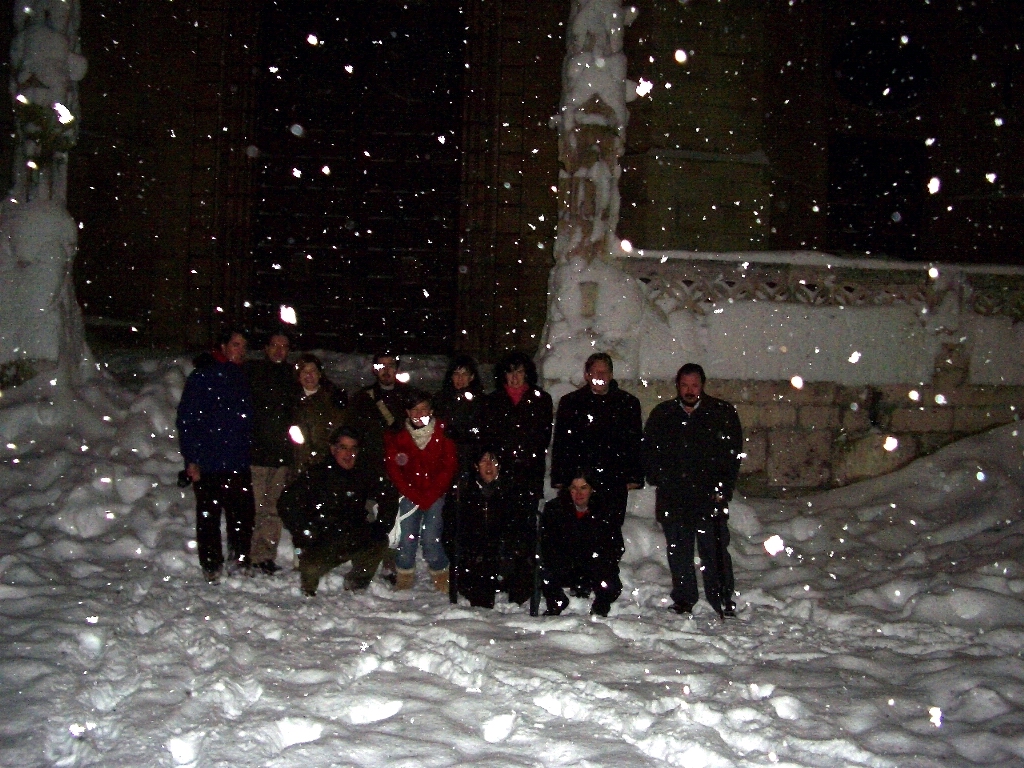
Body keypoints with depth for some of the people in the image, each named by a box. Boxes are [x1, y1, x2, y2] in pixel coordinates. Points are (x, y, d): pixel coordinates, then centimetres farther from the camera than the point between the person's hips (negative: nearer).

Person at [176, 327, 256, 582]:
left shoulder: (243, 378, 14)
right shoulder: (202, 377, -4)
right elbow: (186, 418, -7)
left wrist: (248, 451, 13)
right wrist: (191, 458, -12)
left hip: (239, 465, 5)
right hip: (208, 463, -5)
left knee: (244, 513, 5)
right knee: (208, 516, 4)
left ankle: (241, 561, 20)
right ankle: (211, 567, 15)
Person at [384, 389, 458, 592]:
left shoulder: (442, 433, -1)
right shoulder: (396, 436, 2)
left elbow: (449, 468, -2)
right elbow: (394, 470, 1)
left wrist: (429, 496, -9)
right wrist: (415, 496, -8)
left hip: (436, 495, -1)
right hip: (409, 495, 1)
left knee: (431, 539, -12)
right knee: (407, 538, -10)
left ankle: (442, 581, 7)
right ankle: (404, 581, 7)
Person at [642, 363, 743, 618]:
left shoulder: (722, 413, 6)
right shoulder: (662, 415, 12)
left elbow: (733, 454, 5)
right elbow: (649, 452, 16)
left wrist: (722, 490, -3)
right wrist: (659, 481, 3)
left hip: (710, 496, -2)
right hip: (673, 498, 2)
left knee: (715, 551, -7)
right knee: (678, 553, 7)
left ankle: (724, 602, 1)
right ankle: (683, 600, 18)